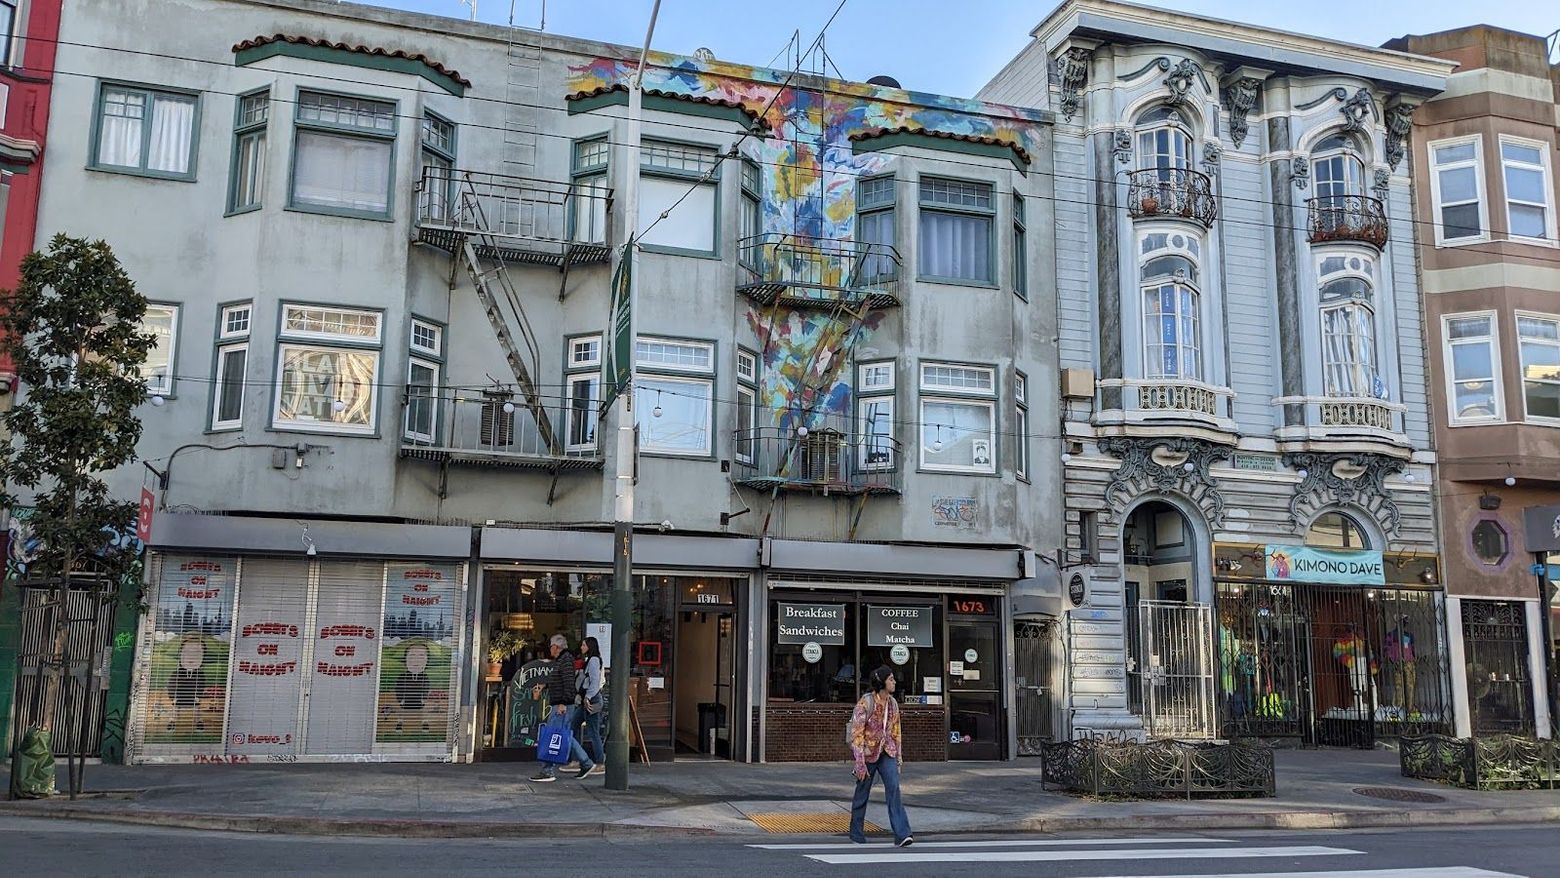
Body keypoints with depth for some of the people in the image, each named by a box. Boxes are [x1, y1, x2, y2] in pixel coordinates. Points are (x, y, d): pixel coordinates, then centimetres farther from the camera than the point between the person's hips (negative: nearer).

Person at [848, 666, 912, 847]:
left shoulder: (892, 703, 3)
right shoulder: (865, 703, -16)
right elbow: (856, 733, -17)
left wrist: (898, 757, 14)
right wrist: (860, 763, -19)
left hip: (886, 752, 4)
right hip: (868, 752, -4)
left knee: (894, 788, -12)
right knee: (862, 793, 8)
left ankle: (902, 835, -16)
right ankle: (856, 832, 27)